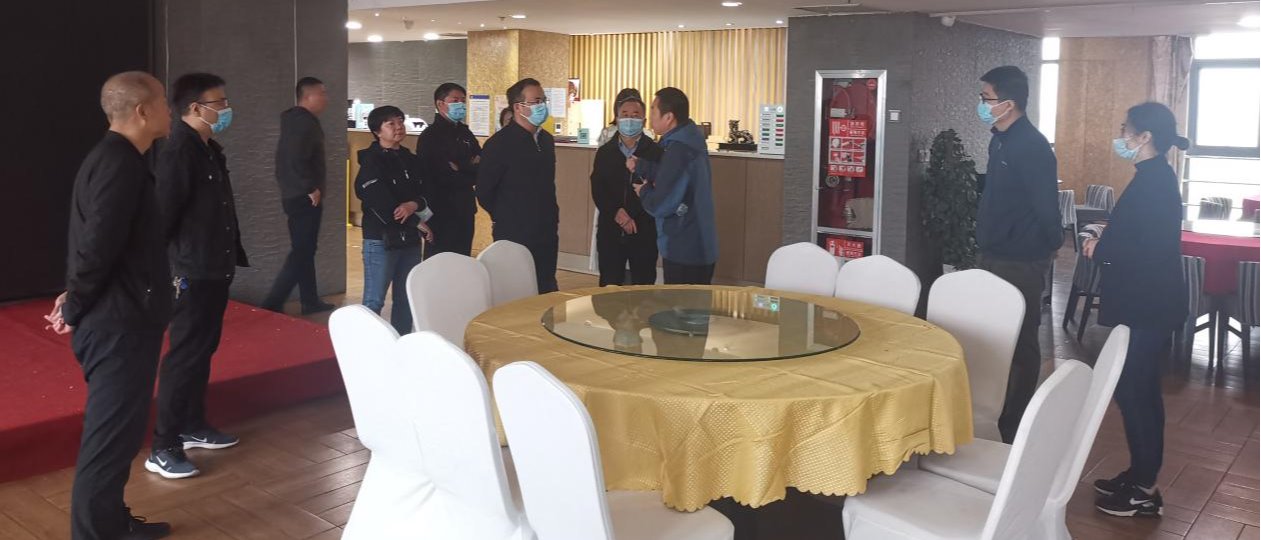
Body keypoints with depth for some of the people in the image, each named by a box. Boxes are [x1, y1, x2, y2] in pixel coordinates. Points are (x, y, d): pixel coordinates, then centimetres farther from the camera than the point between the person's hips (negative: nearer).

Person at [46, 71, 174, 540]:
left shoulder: (114, 159, 14)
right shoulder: (120, 164, -19)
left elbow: (101, 241, 16)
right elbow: (98, 244, -24)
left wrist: (75, 301, 11)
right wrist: (74, 308, -11)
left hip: (119, 319, 10)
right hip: (119, 324, -10)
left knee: (115, 431, 19)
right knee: (111, 437, -2)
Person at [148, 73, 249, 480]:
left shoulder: (211, 149, 13)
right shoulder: (178, 152, -17)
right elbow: (163, 214, -21)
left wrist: (233, 256, 16)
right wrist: (170, 269, -20)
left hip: (215, 269, 9)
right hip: (192, 273, -9)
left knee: (203, 351, 18)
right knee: (184, 356, -5)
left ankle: (193, 427, 31)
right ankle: (163, 449, 3)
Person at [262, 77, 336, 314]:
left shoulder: (293, 120, 15)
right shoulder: (305, 123, -16)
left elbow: (287, 158, 19)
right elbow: (298, 160, -27)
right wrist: (312, 187, -19)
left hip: (293, 194, 10)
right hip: (304, 197, -10)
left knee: (304, 249, 14)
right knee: (302, 251, -7)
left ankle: (310, 301, 22)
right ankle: (273, 303, -8)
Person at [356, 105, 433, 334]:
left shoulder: (410, 159, 13)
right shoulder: (371, 161, -8)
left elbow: (426, 192, 10)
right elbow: (382, 204, -16)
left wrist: (414, 205, -14)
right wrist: (418, 223, -12)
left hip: (410, 239, 7)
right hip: (381, 239, -7)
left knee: (407, 298, 12)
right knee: (374, 301, -3)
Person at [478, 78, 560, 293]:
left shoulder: (546, 139, 11)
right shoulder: (500, 143, -13)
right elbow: (484, 191, -9)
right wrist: (504, 219, 3)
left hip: (547, 233, 7)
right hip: (515, 235, -7)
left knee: (547, 292, 10)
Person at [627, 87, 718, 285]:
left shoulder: (678, 151, -24)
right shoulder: (690, 137, 5)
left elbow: (660, 205, -22)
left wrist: (643, 192, -3)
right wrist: (639, 166, 13)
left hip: (684, 251, -9)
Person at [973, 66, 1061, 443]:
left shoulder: (1031, 146, -19)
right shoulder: (1001, 140, 11)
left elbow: (1046, 206, -19)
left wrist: (1048, 246, -5)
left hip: (1020, 263, -10)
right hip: (996, 257, 10)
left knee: (1019, 344, -1)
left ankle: (1015, 427, 8)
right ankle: (997, 414, 28)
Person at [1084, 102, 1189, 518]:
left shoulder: (1154, 181, -19)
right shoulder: (1155, 177, 12)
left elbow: (1151, 250, -24)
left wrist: (1100, 249, -13)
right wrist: (1105, 242, 4)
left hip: (1149, 306, -10)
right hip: (1145, 302, 10)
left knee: (1135, 390, -2)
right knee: (1137, 389, 16)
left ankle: (1145, 491, 8)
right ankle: (1139, 475, 27)